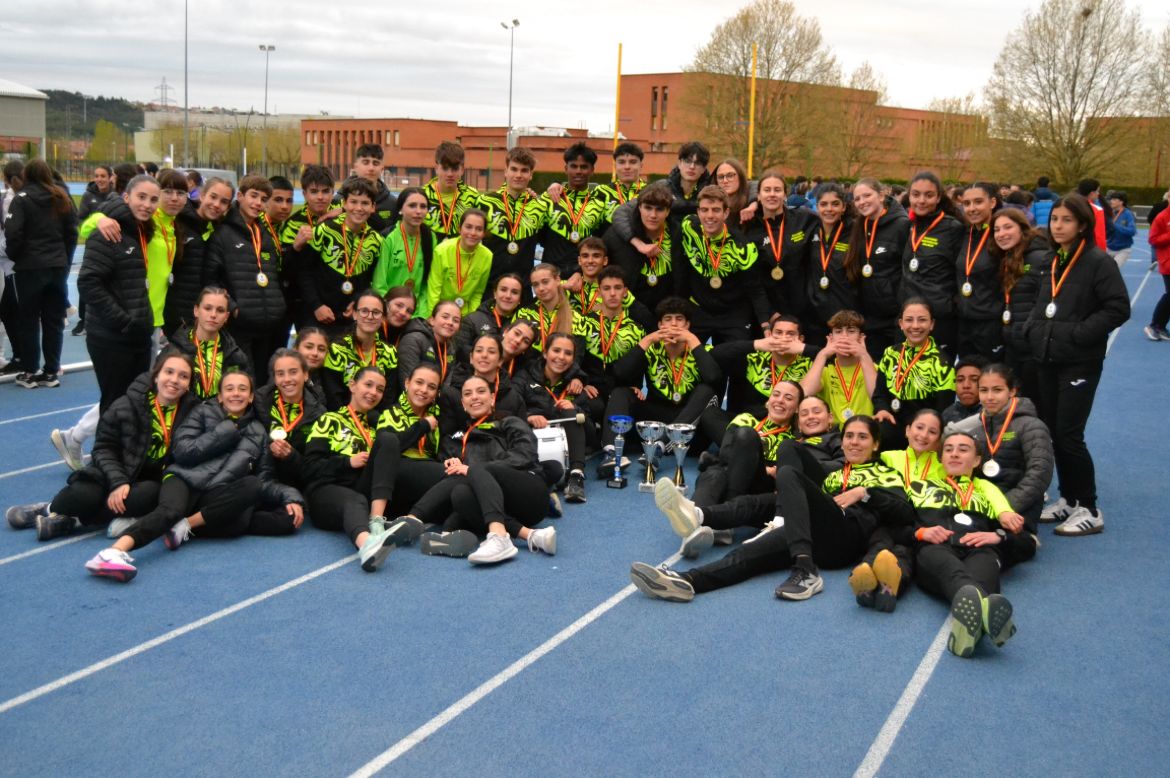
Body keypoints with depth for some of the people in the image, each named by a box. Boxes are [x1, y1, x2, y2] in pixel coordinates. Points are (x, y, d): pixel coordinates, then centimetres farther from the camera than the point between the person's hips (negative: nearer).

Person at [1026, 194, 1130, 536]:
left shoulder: (1099, 262, -11)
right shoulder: (1052, 261, 11)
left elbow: (1118, 309, -16)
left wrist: (1077, 334, -19)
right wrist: (1033, 329, 5)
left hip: (1080, 363, -7)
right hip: (1049, 359, 7)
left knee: (1069, 436, -7)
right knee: (1052, 432, 11)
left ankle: (1089, 510, 5)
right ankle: (1068, 500, 24)